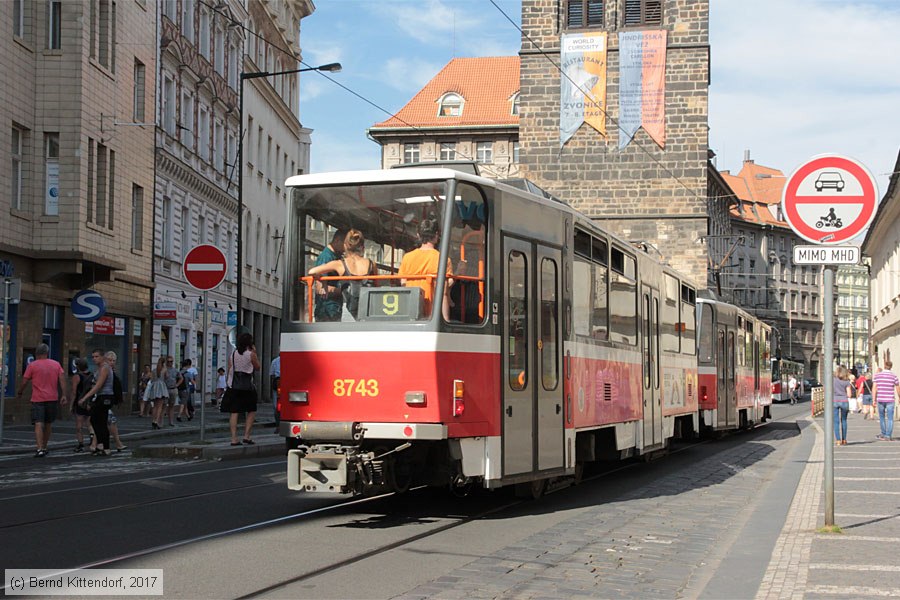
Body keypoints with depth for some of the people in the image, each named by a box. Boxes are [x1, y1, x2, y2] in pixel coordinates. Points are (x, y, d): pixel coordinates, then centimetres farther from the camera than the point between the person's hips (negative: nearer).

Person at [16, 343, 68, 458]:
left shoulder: (32, 365, -2)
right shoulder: (56, 364, 8)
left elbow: (24, 381, 1)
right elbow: (62, 380, -2)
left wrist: (19, 393, 17)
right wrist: (64, 395, -5)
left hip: (38, 400, -4)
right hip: (52, 399, 4)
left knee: (38, 424, -9)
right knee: (48, 424, 17)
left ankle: (40, 449, -22)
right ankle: (44, 447, 27)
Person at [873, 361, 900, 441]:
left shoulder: (877, 375, 1)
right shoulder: (894, 376, -2)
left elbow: (874, 388, -4)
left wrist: (874, 400, 0)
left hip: (880, 399, 2)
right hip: (890, 400, -1)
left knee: (882, 417, 16)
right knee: (890, 418, 2)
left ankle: (883, 434, 23)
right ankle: (888, 436, -3)